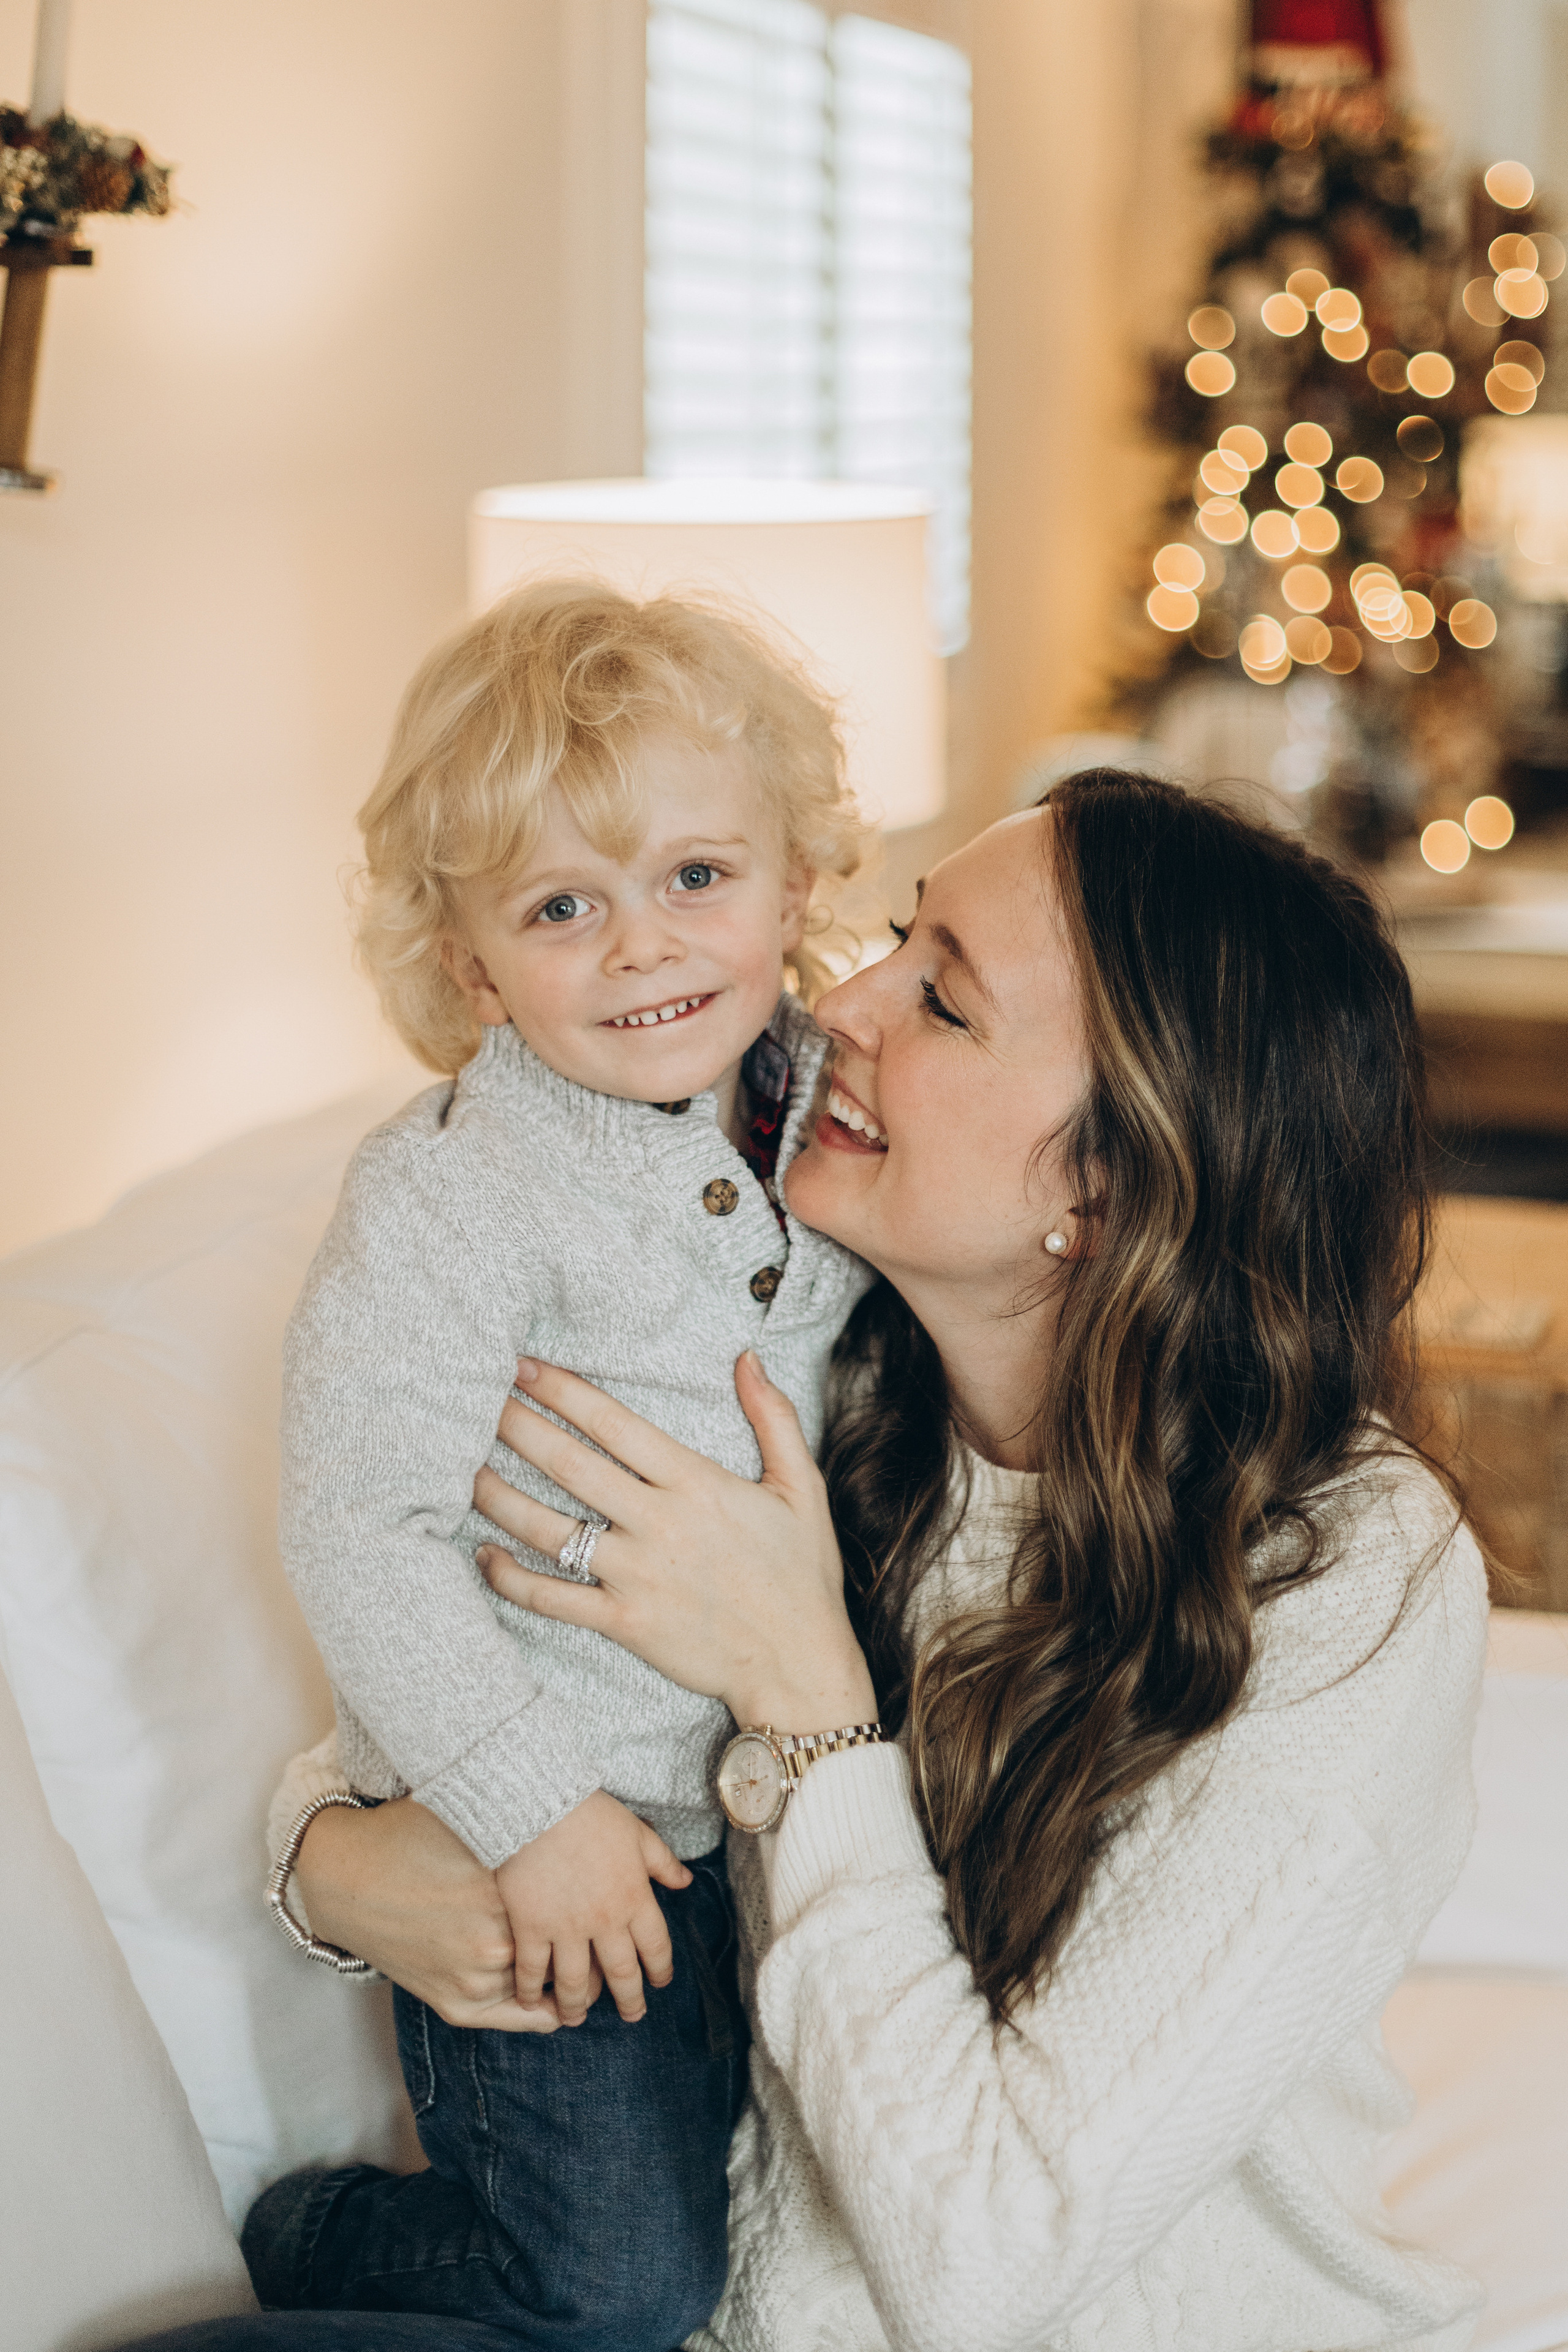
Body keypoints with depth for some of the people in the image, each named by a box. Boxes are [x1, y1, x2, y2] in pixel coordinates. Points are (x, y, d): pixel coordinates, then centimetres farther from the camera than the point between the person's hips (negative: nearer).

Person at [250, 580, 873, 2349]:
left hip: (779, 1786, 7)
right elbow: (359, 1533, -22)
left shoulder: (836, 1107, -3)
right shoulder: (453, 1194, -22)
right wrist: (533, 1805, -22)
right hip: (546, 1839, -6)